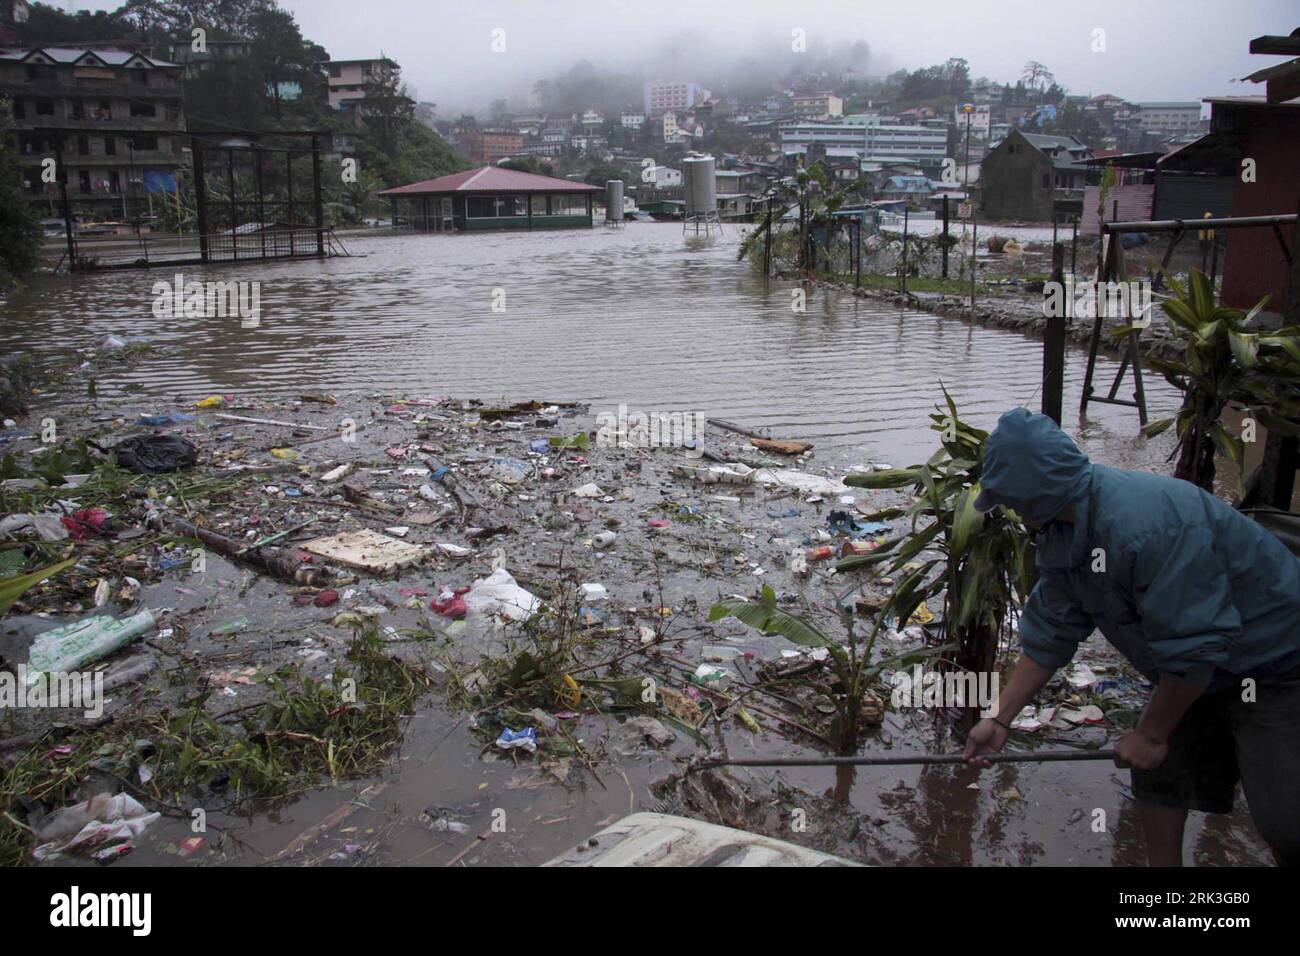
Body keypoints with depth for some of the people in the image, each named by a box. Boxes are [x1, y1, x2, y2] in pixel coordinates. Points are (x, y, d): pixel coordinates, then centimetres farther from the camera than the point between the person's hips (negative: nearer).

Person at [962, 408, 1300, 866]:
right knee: (1159, 776, 12)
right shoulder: (1061, 533, -5)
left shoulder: (1145, 525, -36)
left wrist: (1150, 733, -18)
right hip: (1201, 670, 9)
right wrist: (1000, 719, 0)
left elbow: (1192, 649, -31)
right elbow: (1048, 637, 1)